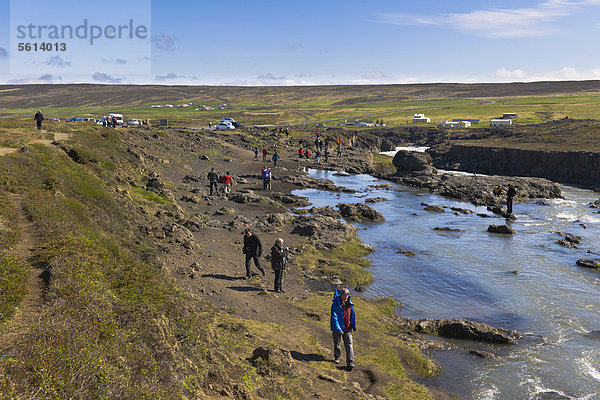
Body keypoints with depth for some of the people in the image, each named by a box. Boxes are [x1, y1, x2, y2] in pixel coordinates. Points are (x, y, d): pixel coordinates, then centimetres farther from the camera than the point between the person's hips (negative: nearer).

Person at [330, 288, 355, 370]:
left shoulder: (350, 304, -3)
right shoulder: (335, 305, -18)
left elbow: (352, 316, 9)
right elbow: (334, 317, -19)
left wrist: (354, 327, 14)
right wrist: (338, 329, -23)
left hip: (347, 328, 3)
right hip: (337, 328, -3)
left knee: (349, 344, -3)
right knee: (337, 344, 15)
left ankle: (350, 363, 0)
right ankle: (337, 357, 39)